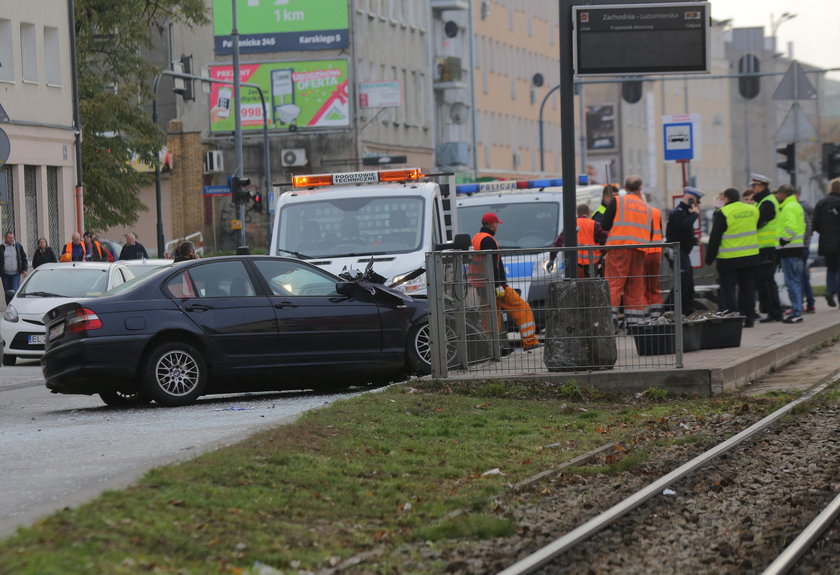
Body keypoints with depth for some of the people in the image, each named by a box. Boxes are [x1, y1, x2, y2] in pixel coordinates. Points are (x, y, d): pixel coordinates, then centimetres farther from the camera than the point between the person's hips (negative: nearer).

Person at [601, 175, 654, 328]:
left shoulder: (617, 201, 3)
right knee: (635, 287, 8)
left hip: (619, 247, -4)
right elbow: (650, 235, 17)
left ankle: (611, 318, -16)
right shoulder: (646, 208, 17)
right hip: (639, 250, 4)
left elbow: (605, 226, -2)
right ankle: (634, 322, 6)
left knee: (613, 283, -4)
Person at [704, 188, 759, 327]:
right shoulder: (753, 210, 5)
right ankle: (749, 319, 16)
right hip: (750, 257, 5)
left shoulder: (722, 213, -12)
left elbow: (715, 238, -10)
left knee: (728, 290, 1)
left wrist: (709, 258, -3)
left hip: (729, 260, -5)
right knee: (748, 288, 14)